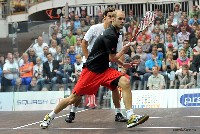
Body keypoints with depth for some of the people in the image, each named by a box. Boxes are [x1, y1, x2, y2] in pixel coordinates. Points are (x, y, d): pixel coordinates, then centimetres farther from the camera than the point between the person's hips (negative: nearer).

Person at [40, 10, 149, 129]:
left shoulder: (115, 34, 11)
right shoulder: (110, 35, -18)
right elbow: (112, 58, -14)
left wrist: (123, 64, 22)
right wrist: (123, 51, 1)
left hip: (104, 70, 8)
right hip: (91, 70, -8)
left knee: (125, 82, -17)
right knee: (74, 98, -2)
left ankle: (131, 117, -21)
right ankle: (50, 117, 19)